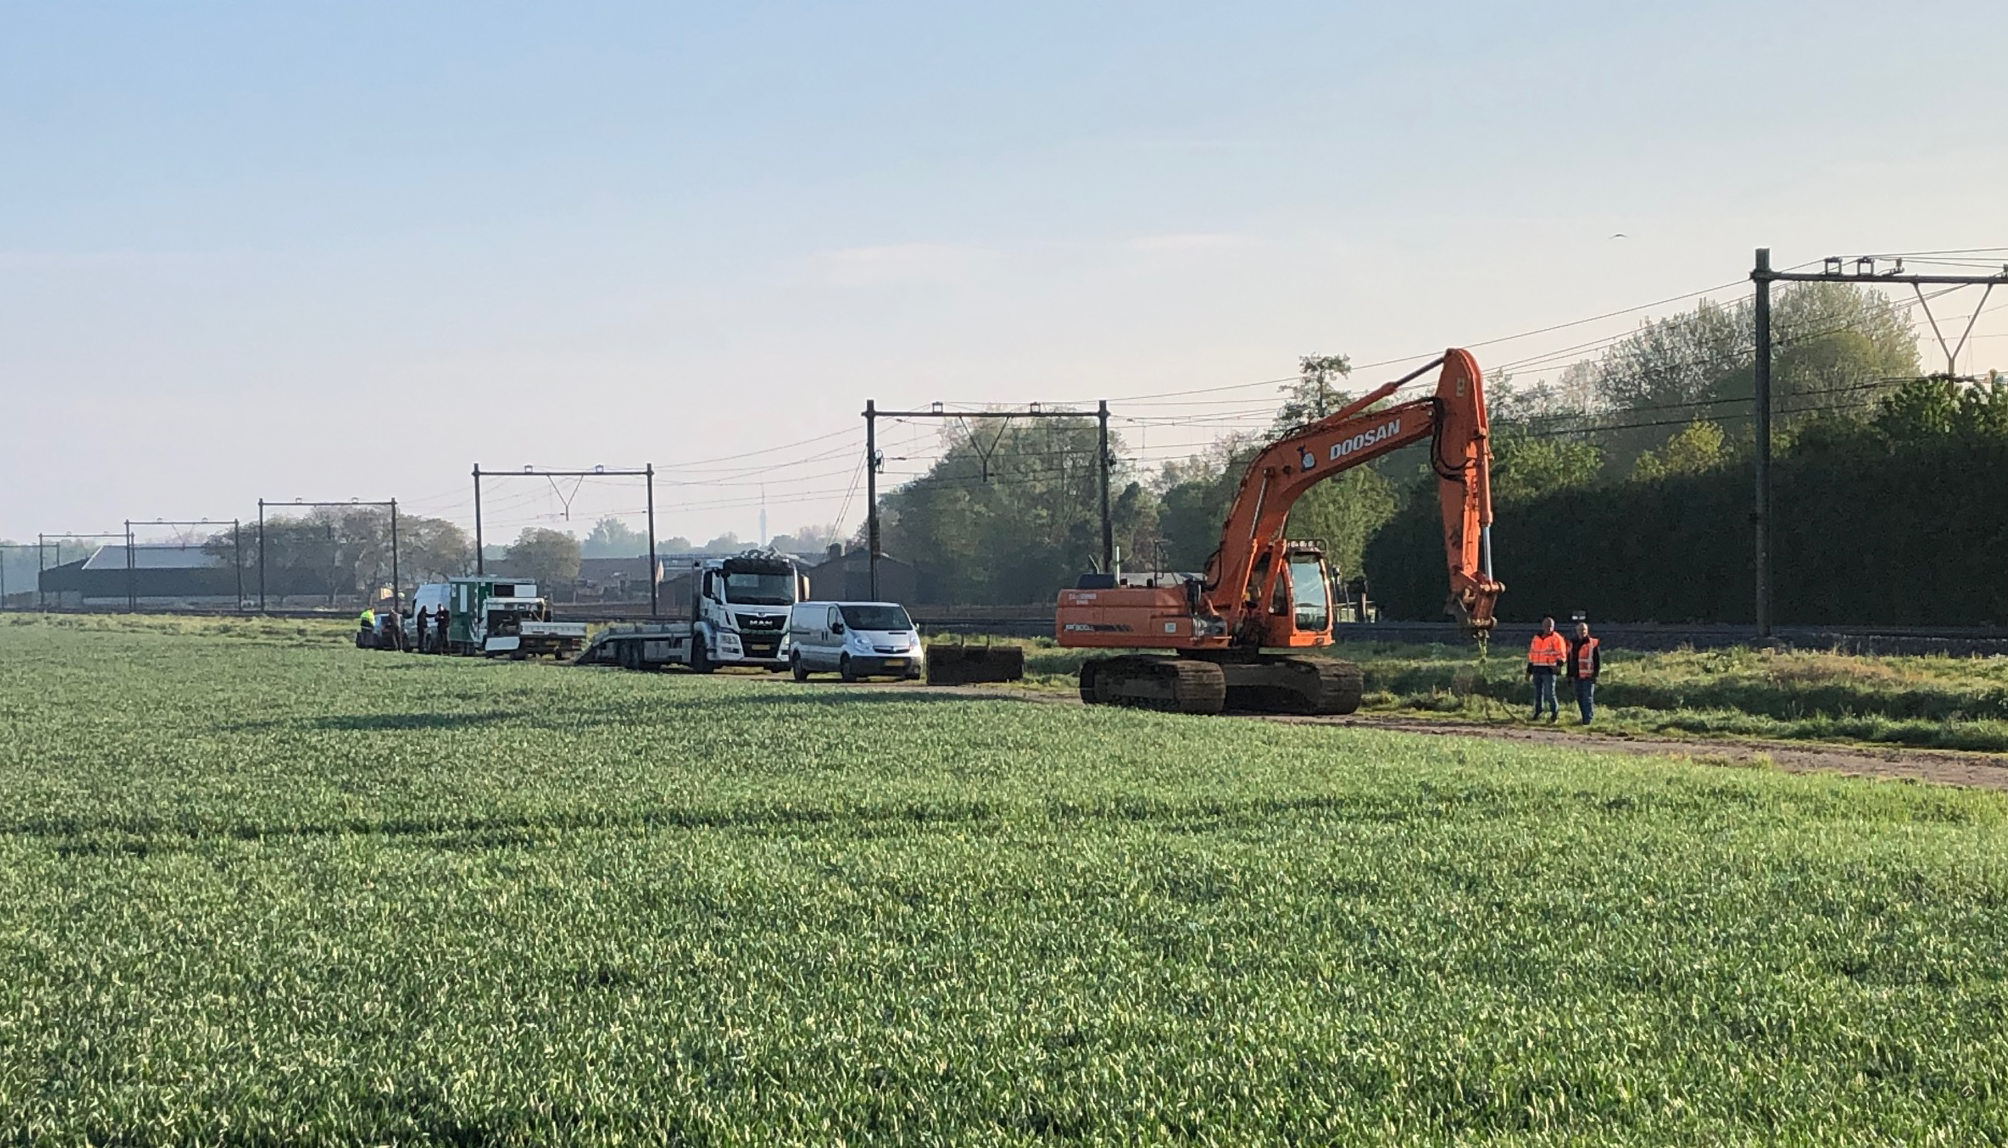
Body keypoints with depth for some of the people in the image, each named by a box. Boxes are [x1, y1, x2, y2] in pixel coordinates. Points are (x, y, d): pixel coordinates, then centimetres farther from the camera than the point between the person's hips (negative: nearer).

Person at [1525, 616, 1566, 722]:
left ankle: (1554, 712, 7)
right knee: (1537, 693, 10)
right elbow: (1531, 655, 21)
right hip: (1537, 669, 6)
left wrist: (1558, 664, -25)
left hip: (1549, 670, -5)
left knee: (1549, 692, -7)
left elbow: (1561, 655, -7)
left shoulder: (1556, 638, -2)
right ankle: (1537, 713, 18)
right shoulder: (1536, 638, 15)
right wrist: (1529, 671, 19)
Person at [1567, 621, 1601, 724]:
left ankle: (1588, 719, -5)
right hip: (1577, 676, 6)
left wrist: (1596, 674, -11)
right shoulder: (1573, 644, 14)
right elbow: (1570, 661, 21)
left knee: (1588, 698, -7)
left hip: (1588, 677, -6)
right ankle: (1585, 718, 20)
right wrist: (1570, 675, 18)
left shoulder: (1593, 644, -3)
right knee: (1579, 698, 9)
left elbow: (1598, 660, -5)